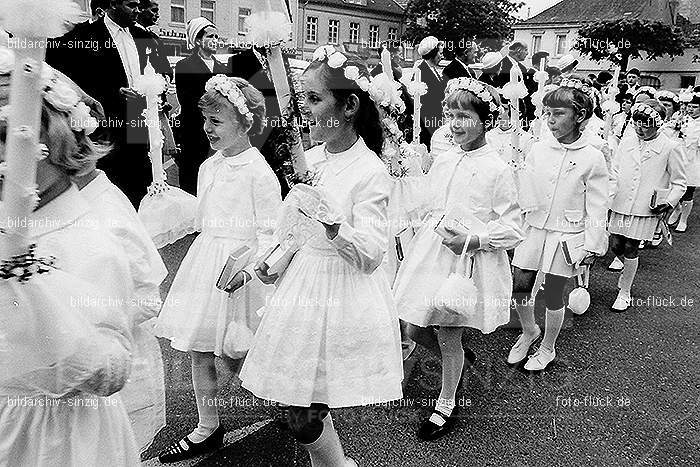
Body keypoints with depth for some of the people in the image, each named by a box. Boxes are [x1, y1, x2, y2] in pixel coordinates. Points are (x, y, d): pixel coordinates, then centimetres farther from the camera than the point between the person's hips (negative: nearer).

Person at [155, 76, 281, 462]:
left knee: (241, 357, 2)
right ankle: (207, 429, 29)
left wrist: (247, 269, -25)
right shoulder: (208, 167, 9)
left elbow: (270, 234, -16)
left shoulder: (259, 173, -14)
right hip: (204, 262, 8)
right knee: (199, 352, 11)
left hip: (240, 264, -7)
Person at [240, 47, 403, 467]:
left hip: (344, 294, -7)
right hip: (304, 285, 7)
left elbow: (371, 255, -20)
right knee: (304, 407, 16)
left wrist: (333, 222, -33)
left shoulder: (371, 171, -16)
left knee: (305, 416, 0)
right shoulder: (311, 158, 5)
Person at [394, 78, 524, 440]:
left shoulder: (497, 169, -11)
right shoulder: (443, 162, 6)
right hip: (431, 253, 6)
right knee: (415, 330, 10)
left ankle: (446, 406, 30)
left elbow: (513, 229, -9)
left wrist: (474, 240, -20)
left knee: (448, 337, 5)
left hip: (468, 261, -6)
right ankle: (459, 359, 42)